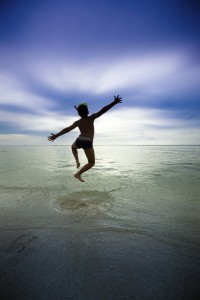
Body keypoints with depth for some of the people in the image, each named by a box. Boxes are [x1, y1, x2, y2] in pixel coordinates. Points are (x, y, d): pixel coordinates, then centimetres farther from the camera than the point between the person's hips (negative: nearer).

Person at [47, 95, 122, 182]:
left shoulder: (77, 122, 11)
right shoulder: (91, 118, 2)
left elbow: (67, 129, 7)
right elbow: (102, 111, -6)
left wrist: (56, 136, 11)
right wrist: (114, 103, -6)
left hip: (79, 141, 4)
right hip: (88, 143, -4)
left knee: (73, 146, 42)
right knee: (91, 163, 9)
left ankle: (77, 161, 27)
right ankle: (78, 174, -4)